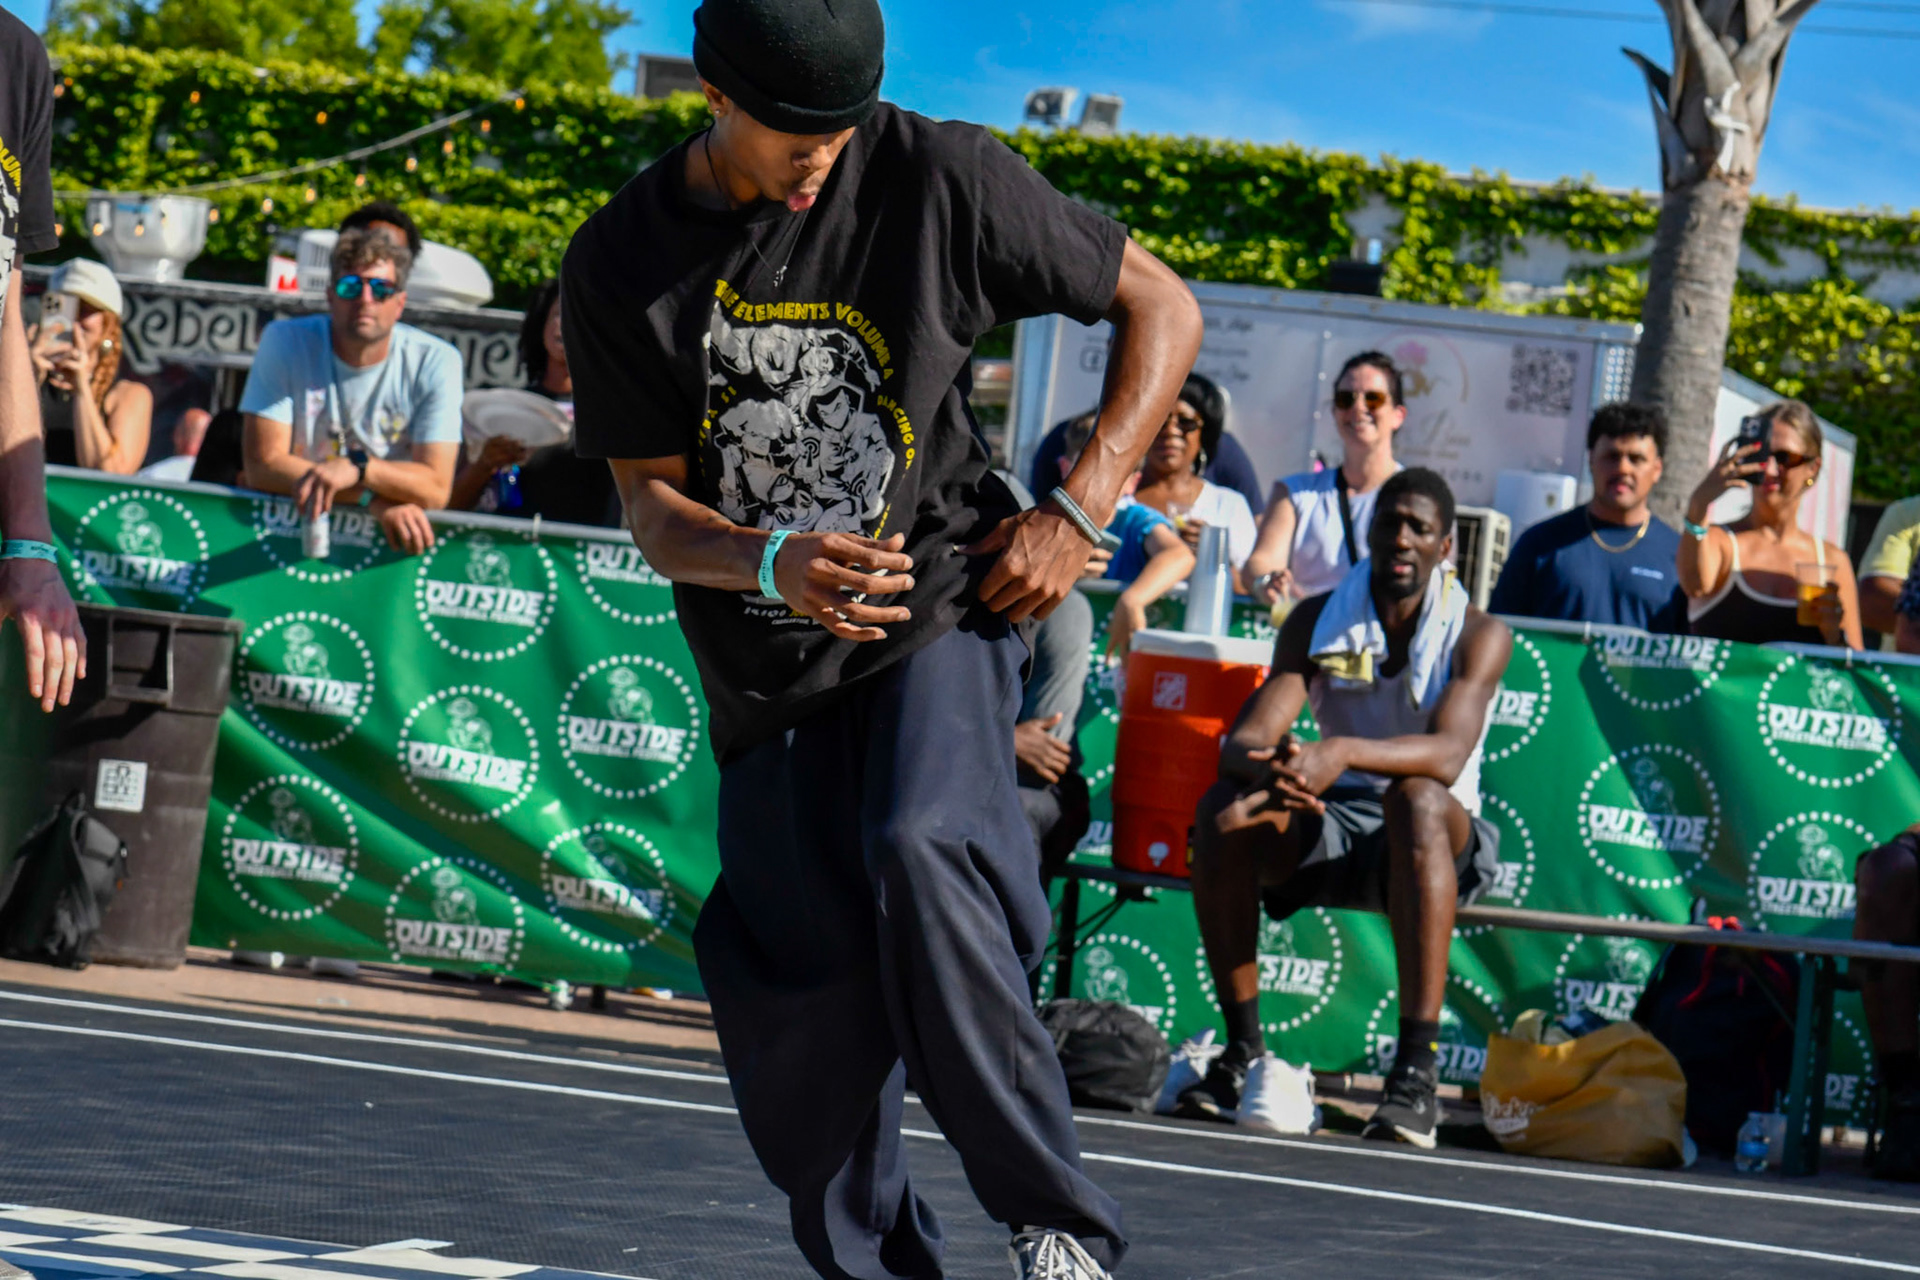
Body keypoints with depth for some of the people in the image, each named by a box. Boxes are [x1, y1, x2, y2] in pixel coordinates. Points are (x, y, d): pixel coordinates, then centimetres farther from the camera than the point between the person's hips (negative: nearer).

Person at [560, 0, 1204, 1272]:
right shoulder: (623, 259, -3)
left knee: (918, 855, -30)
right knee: (801, 1022, -2)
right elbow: (650, 501, -1)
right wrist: (771, 562, -23)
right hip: (767, 674, 3)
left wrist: (1080, 512, -10)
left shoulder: (939, 179, -9)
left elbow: (1163, 307, 1)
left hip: (944, 610, -3)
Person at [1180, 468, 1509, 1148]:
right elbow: (1244, 739, -9)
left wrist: (1345, 753, -42)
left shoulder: (1478, 634, -7)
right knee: (1224, 812, -26)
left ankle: (1417, 1069, -43)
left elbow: (1448, 753, -24)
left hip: (1440, 839, -3)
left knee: (1417, 798, -39)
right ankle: (1243, 1050, -19)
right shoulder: (1317, 622, 3)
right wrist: (1267, 766, -35)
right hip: (1330, 826, 3)